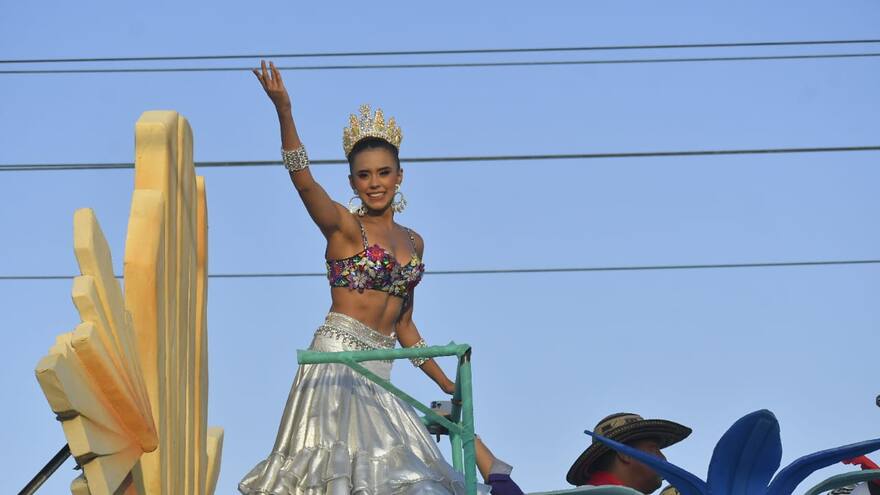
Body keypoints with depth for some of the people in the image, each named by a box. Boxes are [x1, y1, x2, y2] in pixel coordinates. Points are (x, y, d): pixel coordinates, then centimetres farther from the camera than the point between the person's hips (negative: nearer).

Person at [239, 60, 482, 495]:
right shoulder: (343, 226, 1)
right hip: (338, 357, -6)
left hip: (378, 371, 6)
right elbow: (303, 181, -18)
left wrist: (447, 385, 25)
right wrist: (284, 111, -32)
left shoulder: (413, 242, 17)